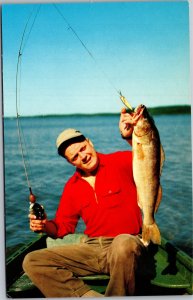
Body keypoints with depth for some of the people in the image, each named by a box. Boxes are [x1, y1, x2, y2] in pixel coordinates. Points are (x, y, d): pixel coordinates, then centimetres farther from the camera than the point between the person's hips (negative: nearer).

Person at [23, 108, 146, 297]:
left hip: (126, 243, -5)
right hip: (91, 248, 5)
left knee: (122, 243, -43)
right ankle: (90, 296, -18)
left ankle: (117, 296, -15)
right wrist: (45, 226, -7)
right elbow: (63, 227, 15)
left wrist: (130, 137, -33)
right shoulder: (72, 187, 12)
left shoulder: (120, 161, -1)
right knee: (31, 262, -8)